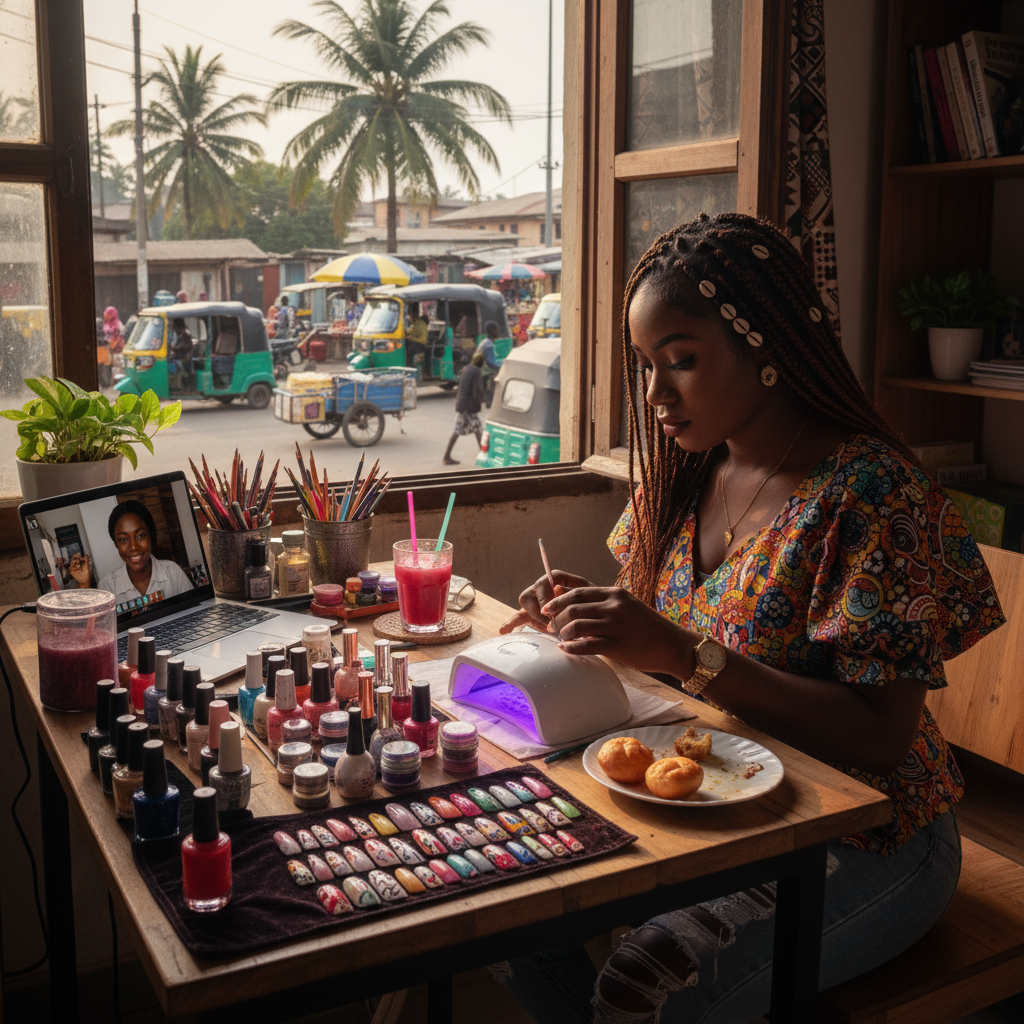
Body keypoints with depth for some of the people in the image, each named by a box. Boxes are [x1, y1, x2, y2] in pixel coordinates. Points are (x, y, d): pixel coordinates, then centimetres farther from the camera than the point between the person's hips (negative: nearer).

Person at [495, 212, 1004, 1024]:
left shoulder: (868, 491, -19)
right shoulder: (684, 478, 2)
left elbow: (882, 738, -24)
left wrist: (683, 653, -31)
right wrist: (593, 617, -9)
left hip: (862, 841, -6)